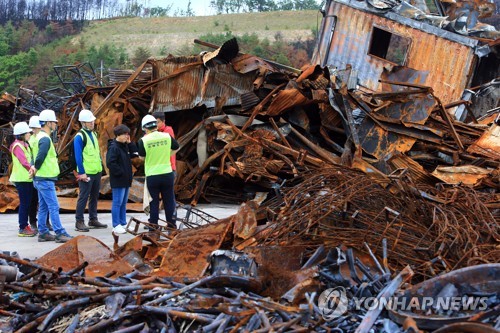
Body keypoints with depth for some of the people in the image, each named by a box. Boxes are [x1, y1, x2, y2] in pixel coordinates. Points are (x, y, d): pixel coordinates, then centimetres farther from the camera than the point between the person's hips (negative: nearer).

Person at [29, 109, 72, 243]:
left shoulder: (40, 137, 15)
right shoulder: (45, 139, -17)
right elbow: (40, 157, -24)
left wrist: (34, 167, 2)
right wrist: (36, 168, -8)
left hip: (41, 179, 10)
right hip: (45, 179, -10)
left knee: (43, 207, 12)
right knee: (54, 207, -9)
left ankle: (43, 233, 16)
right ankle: (60, 233, -9)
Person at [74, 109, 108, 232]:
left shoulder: (93, 134, 13)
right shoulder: (80, 136, -13)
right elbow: (78, 156, -16)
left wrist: (100, 166, 16)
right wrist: (82, 173, -19)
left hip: (97, 171, 8)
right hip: (86, 173, -8)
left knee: (94, 196, 13)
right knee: (83, 197, -5)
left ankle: (93, 219, 22)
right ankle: (79, 222, -1)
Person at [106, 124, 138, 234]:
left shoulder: (125, 146, 14)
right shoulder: (113, 147, -15)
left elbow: (135, 154, 14)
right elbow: (110, 163, -22)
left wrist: (130, 143, 6)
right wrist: (120, 172, -18)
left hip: (126, 180, 9)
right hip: (118, 180, -9)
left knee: (123, 203, 14)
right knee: (117, 203, -5)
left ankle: (123, 224, 21)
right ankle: (116, 226, -1)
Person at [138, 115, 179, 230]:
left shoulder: (143, 140, -11)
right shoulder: (167, 136, -3)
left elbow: (141, 156, 1)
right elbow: (176, 148, 13)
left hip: (152, 176, -2)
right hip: (167, 173, 2)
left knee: (154, 203, 6)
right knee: (169, 202, 10)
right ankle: (172, 227, 15)